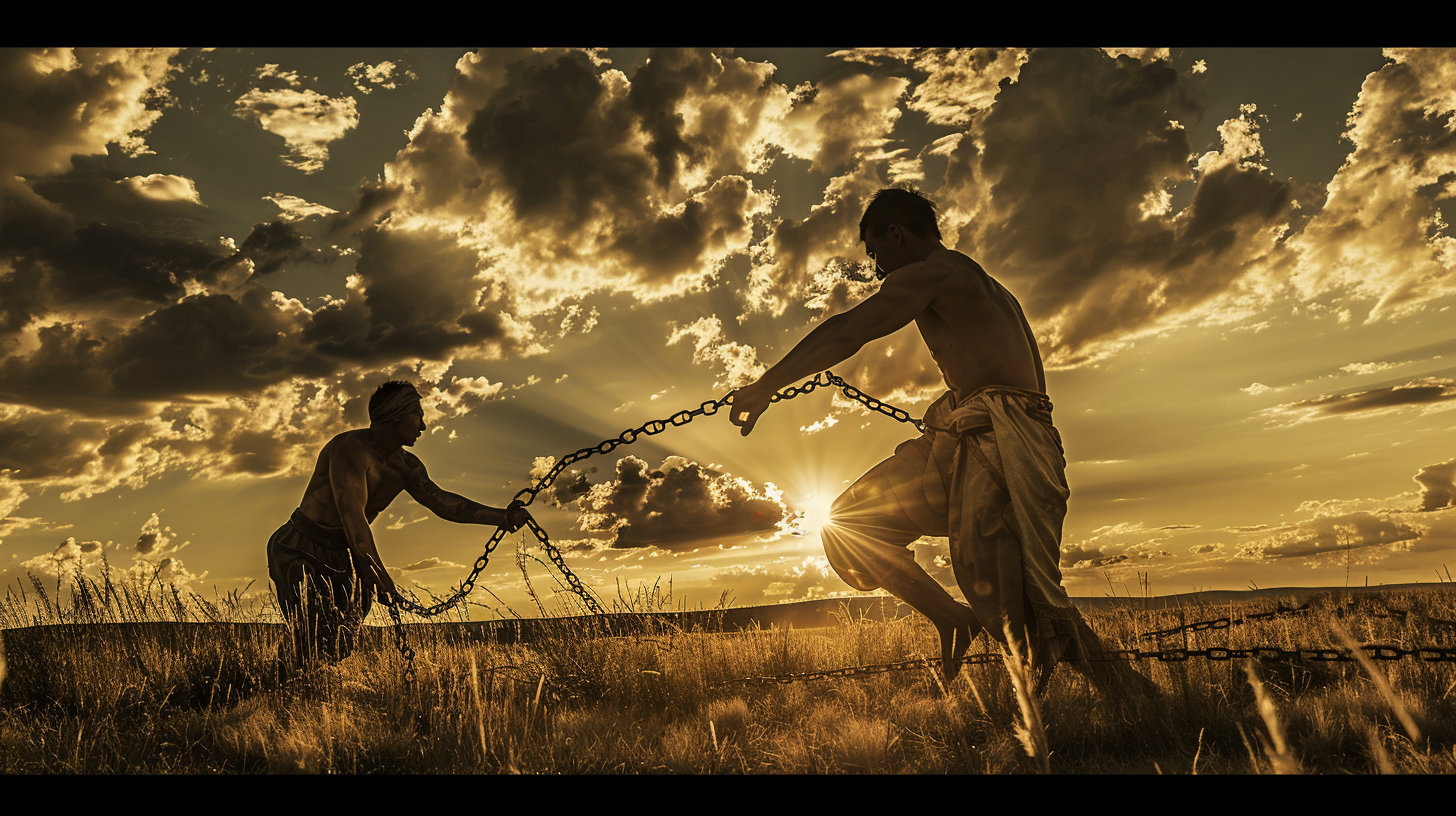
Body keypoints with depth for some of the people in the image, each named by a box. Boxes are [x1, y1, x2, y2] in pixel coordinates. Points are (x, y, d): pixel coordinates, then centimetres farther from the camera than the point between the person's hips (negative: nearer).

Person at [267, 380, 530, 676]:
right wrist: (378, 574, -37)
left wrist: (501, 516, -18)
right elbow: (352, 513, -31)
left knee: (342, 646, 0)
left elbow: (440, 500, -7)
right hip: (300, 552, -7)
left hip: (342, 559, 7)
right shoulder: (351, 448, -22)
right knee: (314, 648, -15)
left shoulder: (405, 466, 3)